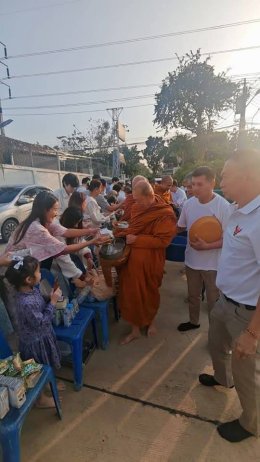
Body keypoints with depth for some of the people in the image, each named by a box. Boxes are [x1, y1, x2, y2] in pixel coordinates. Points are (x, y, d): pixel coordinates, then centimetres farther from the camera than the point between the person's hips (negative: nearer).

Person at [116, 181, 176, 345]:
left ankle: (151, 321, 41)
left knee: (149, 293, 14)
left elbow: (163, 240, -20)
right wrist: (125, 232, 1)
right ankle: (135, 329, 34)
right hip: (131, 259, 6)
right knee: (131, 293, 13)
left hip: (149, 262, -6)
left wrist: (137, 239, -22)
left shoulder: (165, 214, -15)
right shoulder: (138, 207, 5)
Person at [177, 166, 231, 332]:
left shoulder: (224, 206, -20)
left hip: (213, 263, -4)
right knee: (193, 296, 24)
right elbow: (180, 227, 9)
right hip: (192, 259, 5)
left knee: (213, 301, 14)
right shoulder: (189, 204, -5)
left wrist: (207, 246, -27)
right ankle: (194, 321, 49)